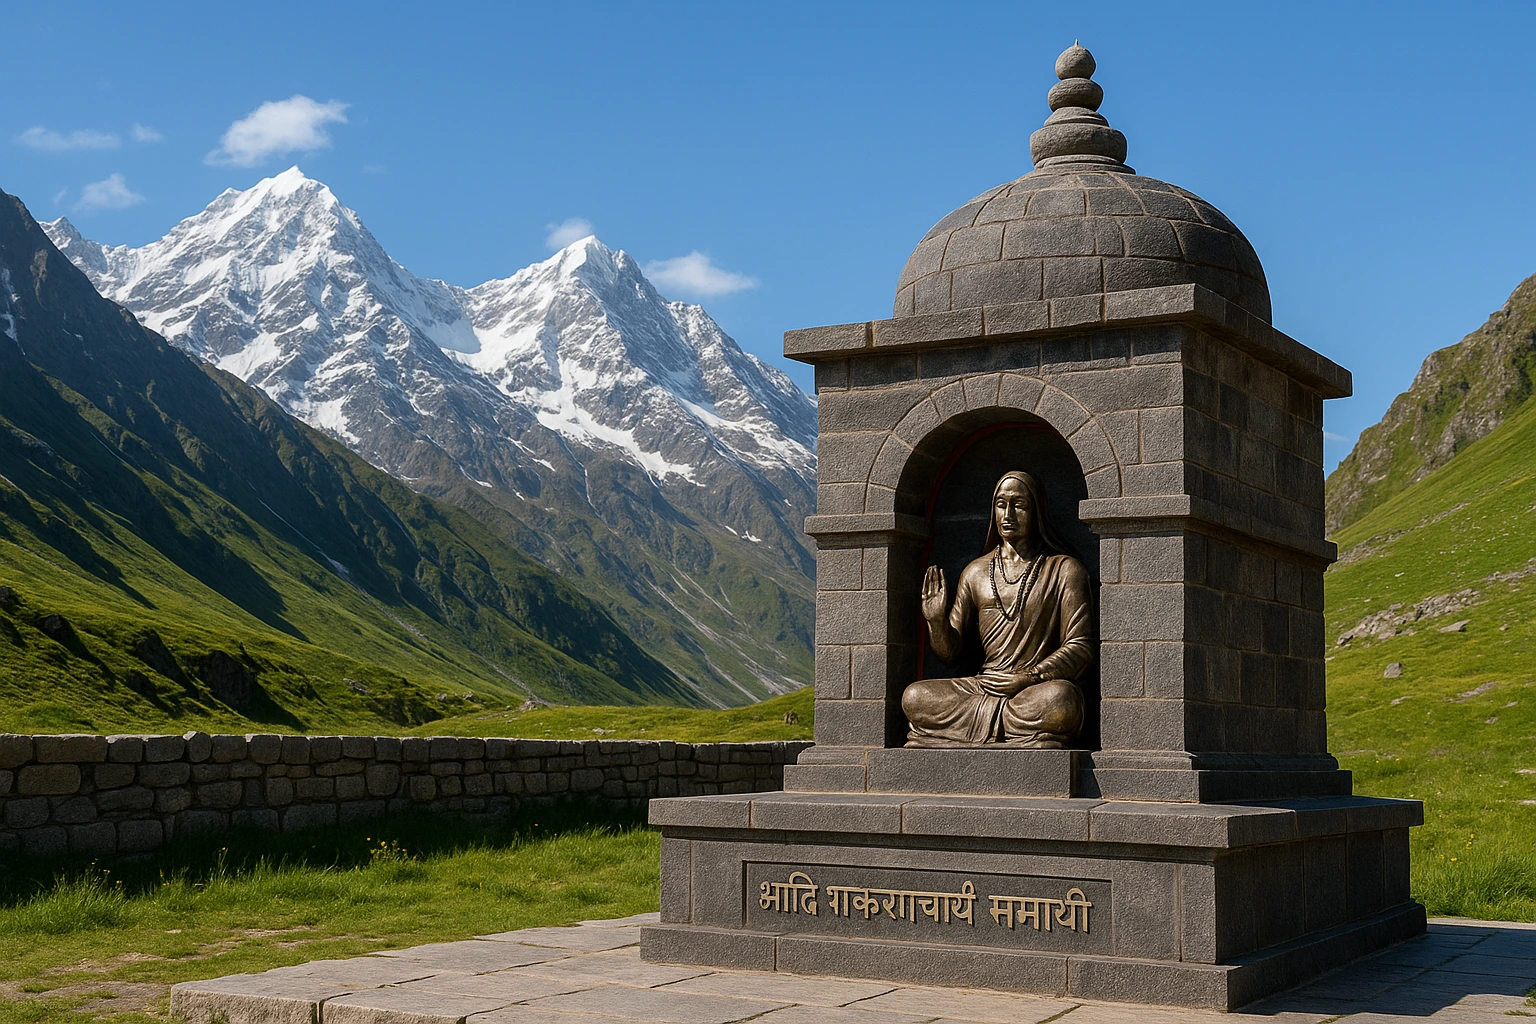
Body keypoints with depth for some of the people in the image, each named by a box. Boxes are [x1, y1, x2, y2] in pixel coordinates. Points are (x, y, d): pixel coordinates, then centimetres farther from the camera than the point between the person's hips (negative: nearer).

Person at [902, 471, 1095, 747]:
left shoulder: (1064, 570, 6)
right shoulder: (976, 573, 17)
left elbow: (1081, 648, -3)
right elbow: (950, 654, 16)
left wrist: (1029, 677, -16)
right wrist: (937, 621, -5)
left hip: (1037, 688, -4)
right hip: (982, 686, 4)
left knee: (1060, 699, -39)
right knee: (914, 697, -22)